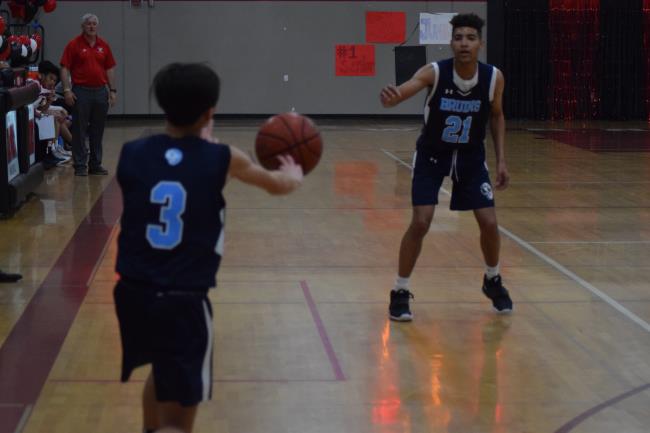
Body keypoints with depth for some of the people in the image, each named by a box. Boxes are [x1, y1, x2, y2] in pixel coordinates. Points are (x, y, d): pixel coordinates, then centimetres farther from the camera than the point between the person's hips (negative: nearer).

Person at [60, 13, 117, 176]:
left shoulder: (103, 45, 9)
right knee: (79, 130, -1)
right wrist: (67, 90, -13)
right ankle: (80, 166, 4)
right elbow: (65, 69, -5)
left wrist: (113, 90, 7)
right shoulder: (74, 45, -3)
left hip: (100, 91, 4)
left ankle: (95, 164, 17)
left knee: (98, 131, 9)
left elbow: (110, 69, 12)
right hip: (81, 91, -4)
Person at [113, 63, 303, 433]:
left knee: (164, 374, 32)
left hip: (133, 293, 5)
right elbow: (279, 185, 16)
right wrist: (294, 174, 39)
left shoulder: (132, 154, 0)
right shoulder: (222, 159, -4)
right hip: (184, 300, -4)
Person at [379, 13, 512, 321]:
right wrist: (389, 98, -67)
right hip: (432, 155, -2)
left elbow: (496, 116, 3)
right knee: (420, 223, -13)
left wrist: (501, 161, -2)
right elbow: (401, 92, -42)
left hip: (471, 156, 3)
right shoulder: (434, 73, -25)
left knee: (489, 223, -2)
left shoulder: (494, 78, -16)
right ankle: (400, 292, 3)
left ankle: (492, 281, 27)